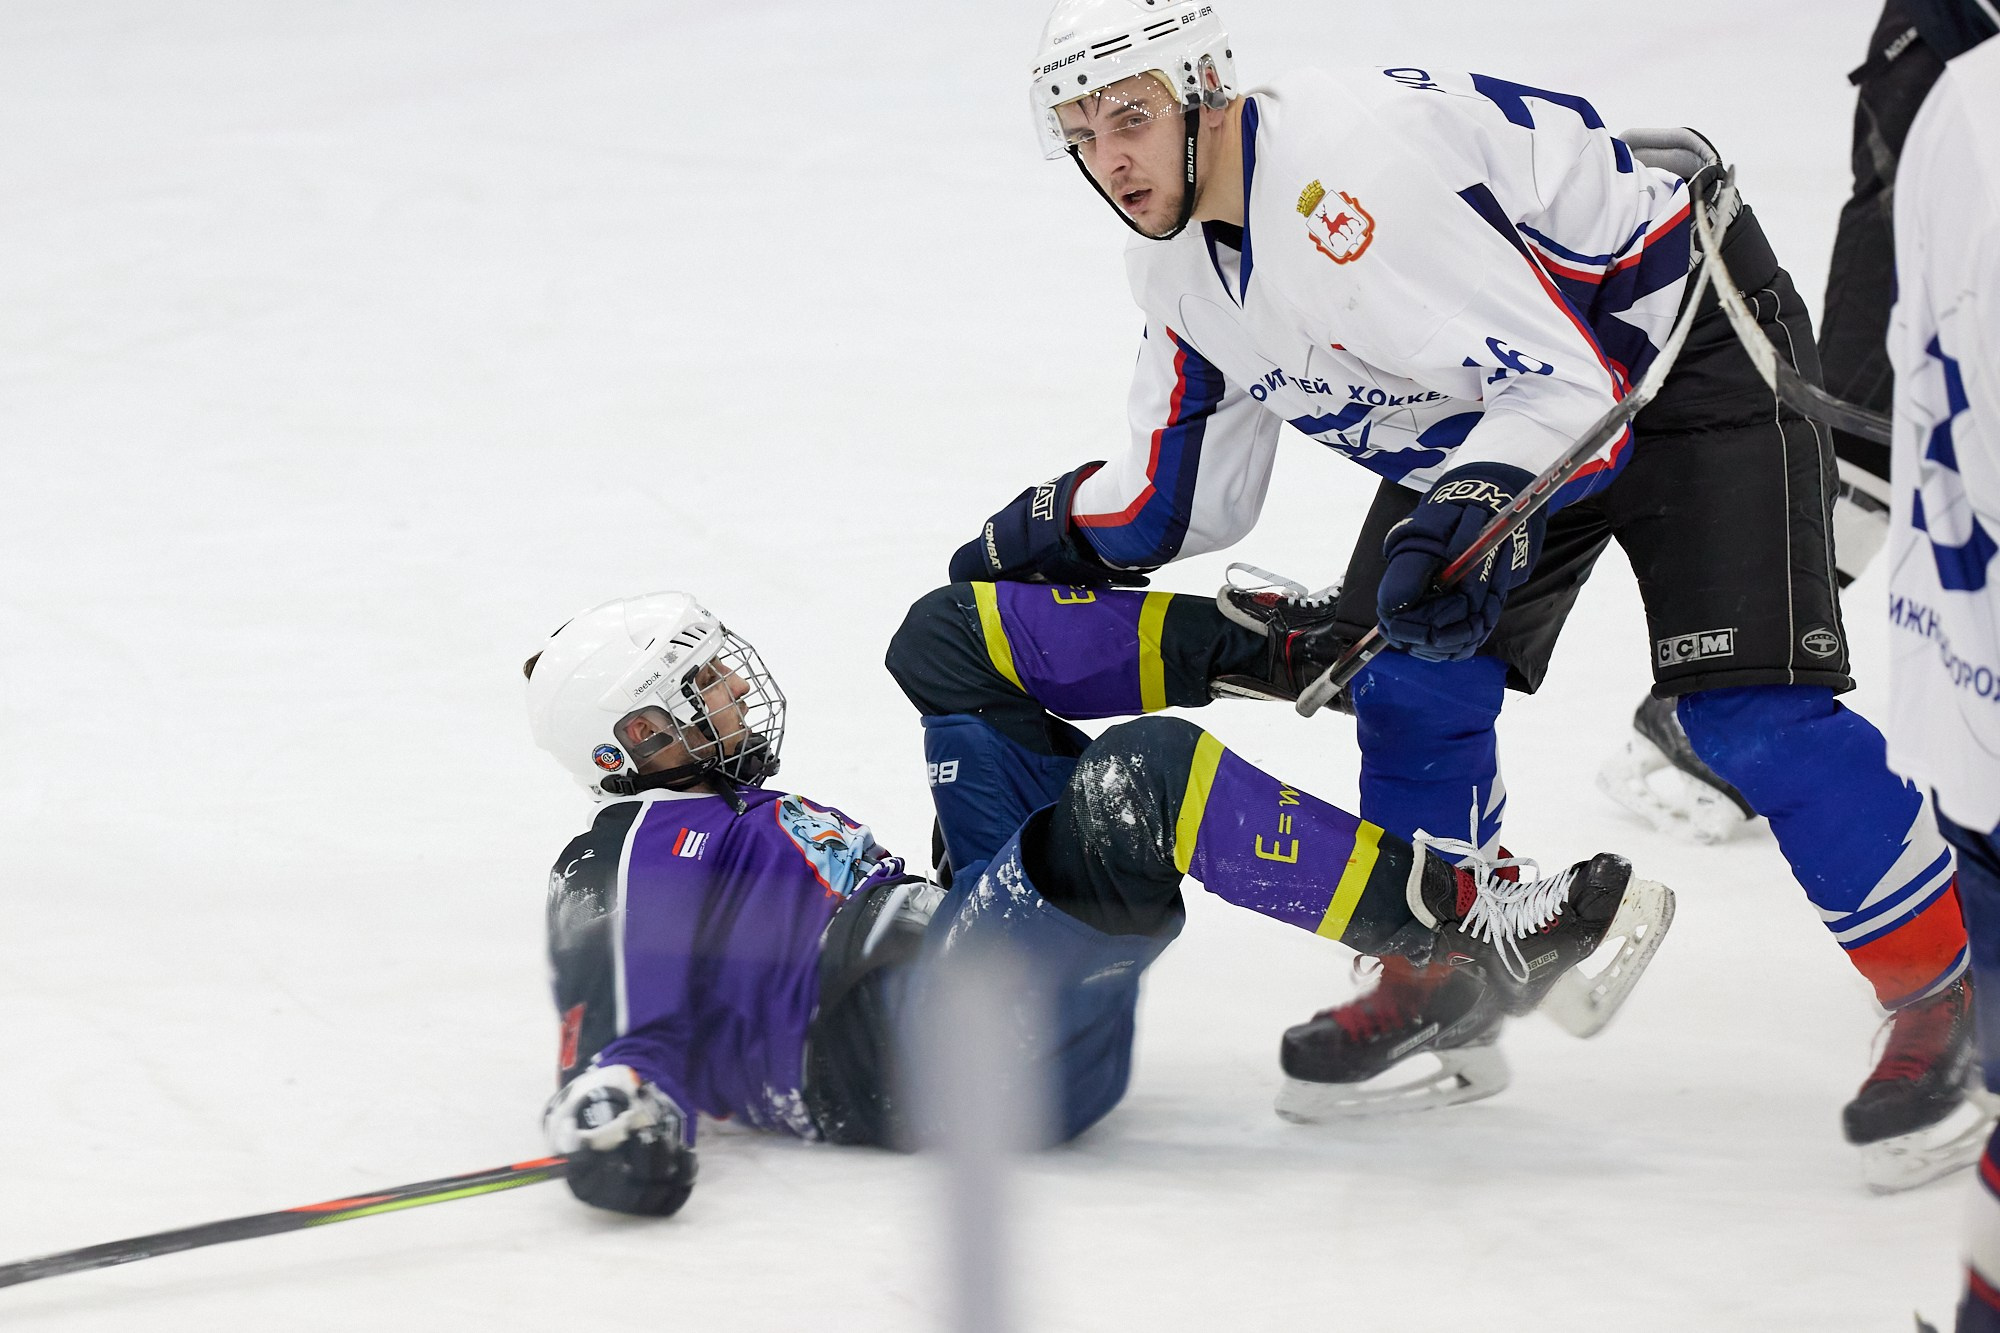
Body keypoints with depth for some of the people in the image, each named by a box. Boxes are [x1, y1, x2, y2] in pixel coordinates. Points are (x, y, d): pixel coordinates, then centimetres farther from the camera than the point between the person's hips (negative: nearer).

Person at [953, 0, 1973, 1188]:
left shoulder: (1348, 176, -32)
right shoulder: (1179, 260, -2)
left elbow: (1563, 387, -34)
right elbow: (1189, 498, 12)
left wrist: (1468, 513, -46)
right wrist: (1051, 532, 3)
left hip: (1683, 339, -9)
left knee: (1748, 710, -19)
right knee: (1410, 678, 1)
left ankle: (1948, 1001, -9)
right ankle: (1443, 994, 19)